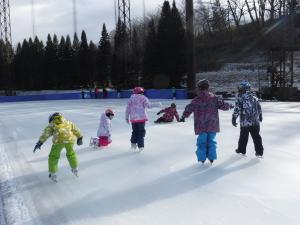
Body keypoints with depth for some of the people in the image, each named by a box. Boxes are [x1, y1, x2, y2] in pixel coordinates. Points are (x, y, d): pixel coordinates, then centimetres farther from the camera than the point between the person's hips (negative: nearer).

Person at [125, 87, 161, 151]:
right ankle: (140, 146, 0)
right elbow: (148, 105, -14)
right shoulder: (143, 98, -2)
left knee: (135, 131, 19)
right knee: (141, 132, 3)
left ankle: (133, 143, 14)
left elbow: (128, 109, 10)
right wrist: (157, 105, -6)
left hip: (133, 118, 4)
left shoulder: (131, 98, 11)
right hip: (141, 117, -4)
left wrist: (127, 117, 17)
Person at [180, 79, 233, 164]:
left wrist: (183, 116, 16)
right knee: (211, 141, 13)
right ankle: (211, 157, 15)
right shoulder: (214, 98, -1)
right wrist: (229, 106, 24)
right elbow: (223, 105, 2)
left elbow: (189, 109, 0)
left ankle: (202, 158, 16)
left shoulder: (196, 100, -5)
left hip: (201, 126, -1)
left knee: (202, 141, 10)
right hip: (212, 125, 1)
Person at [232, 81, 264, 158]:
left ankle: (241, 150, 26)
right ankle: (259, 152, 5)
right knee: (256, 136, 7)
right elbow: (259, 108, 16)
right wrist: (260, 116, 30)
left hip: (245, 121, -4)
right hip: (255, 121, 4)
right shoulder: (254, 97, 7)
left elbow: (237, 109, -15)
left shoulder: (240, 97, -10)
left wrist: (234, 118, -9)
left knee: (243, 137, 12)